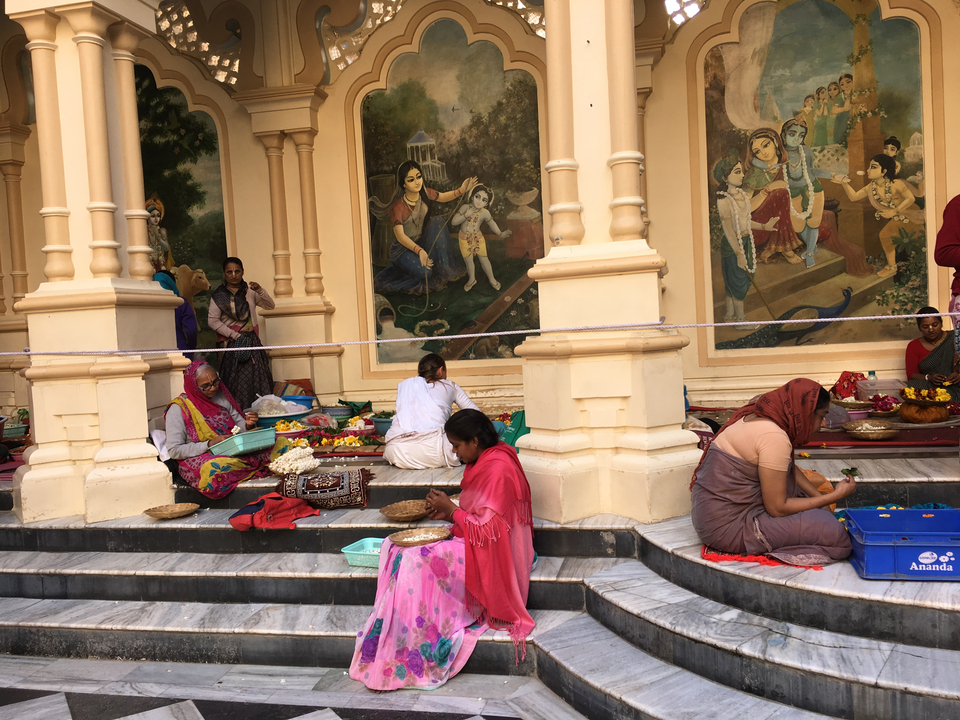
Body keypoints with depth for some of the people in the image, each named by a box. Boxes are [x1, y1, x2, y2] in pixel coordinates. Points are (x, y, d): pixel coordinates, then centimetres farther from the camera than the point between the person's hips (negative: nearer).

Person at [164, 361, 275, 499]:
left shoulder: (221, 397, 11)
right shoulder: (178, 408, -5)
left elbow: (238, 425, 17)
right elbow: (174, 451, -9)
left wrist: (247, 425, -7)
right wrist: (210, 444, -18)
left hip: (233, 453, 4)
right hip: (199, 459, -4)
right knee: (216, 467, -42)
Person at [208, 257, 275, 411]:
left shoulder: (250, 290, 10)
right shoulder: (218, 295, 2)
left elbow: (270, 306, 6)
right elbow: (212, 321, -5)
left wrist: (260, 291, -11)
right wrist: (235, 335, -11)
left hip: (251, 341, 3)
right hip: (230, 343, -2)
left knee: (256, 377, -6)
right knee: (235, 381, -9)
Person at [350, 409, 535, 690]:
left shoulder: (497, 469, -22)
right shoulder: (484, 462, 10)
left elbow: (488, 529, -23)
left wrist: (452, 509, -13)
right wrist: (448, 513, 0)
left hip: (486, 554, -11)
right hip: (471, 542, 11)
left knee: (416, 561, -24)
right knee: (395, 546, 0)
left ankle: (407, 662, -14)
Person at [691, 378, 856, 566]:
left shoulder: (758, 416, 7)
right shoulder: (774, 437, -22)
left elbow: (791, 468, 21)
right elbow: (777, 508, -17)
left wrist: (822, 498, 9)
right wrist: (836, 496, -9)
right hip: (728, 528, -10)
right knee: (835, 533, -13)